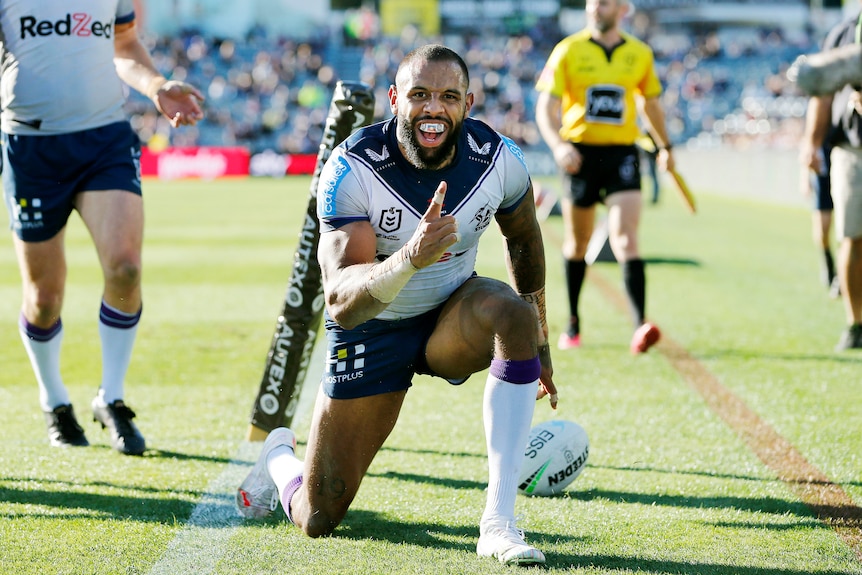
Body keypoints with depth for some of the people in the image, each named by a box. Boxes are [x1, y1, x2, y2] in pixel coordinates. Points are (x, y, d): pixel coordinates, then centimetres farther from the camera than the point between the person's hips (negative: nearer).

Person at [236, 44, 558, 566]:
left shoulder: (499, 161, -17)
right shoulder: (352, 171, -27)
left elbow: (524, 239, 7)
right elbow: (341, 301, -36)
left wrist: (538, 345, 15)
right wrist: (408, 259, -55)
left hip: (453, 316, 2)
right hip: (371, 331, -2)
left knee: (515, 313, -35)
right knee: (318, 521, 0)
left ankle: (499, 523, -32)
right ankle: (279, 457, 40)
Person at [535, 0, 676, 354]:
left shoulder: (640, 54, 5)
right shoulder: (568, 51, -2)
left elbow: (650, 102, 22)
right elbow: (546, 106, -7)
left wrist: (664, 146, 28)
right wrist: (558, 145, -25)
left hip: (621, 154, 0)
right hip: (580, 154, 0)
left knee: (625, 238, -16)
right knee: (577, 243, 11)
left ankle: (640, 326, -25)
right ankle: (573, 323, 29)